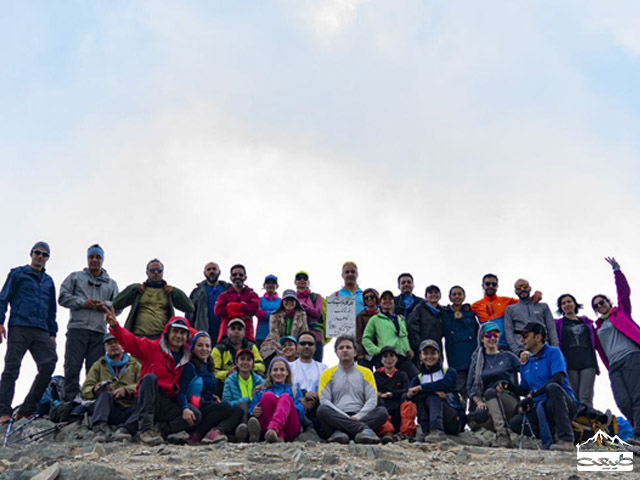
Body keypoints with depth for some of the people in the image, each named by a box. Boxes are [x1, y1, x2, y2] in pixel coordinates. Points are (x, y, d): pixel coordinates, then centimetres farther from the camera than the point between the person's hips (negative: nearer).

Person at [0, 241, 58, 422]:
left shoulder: (48, 281, 23)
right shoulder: (17, 273, 11)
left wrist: (53, 333, 18)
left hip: (41, 331, 4)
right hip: (19, 327, -4)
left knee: (49, 363, -12)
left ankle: (27, 409, -6)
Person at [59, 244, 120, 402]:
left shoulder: (111, 283, 22)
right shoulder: (75, 277, 16)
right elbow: (63, 297, 6)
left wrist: (106, 305, -5)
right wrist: (82, 302, -7)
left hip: (99, 332, 2)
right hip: (77, 328, -2)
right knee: (72, 368, -8)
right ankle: (69, 402, -8)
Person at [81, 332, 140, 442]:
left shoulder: (134, 364, 20)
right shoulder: (99, 365, 22)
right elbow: (85, 390, 11)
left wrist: (127, 390, -14)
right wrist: (95, 389, -12)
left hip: (128, 410, 0)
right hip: (106, 409, 0)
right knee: (105, 395, -33)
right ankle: (100, 428, -49)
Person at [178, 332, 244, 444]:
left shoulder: (208, 367, 23)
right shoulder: (190, 367, -1)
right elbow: (181, 392, -13)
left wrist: (216, 400, 6)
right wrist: (185, 409, -31)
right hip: (197, 410, -7)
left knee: (238, 411, -18)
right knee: (224, 407, -31)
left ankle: (217, 431, -45)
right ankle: (196, 435, -30)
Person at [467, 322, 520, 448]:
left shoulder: (508, 356, 11)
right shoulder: (477, 360, 16)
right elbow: (470, 387, 11)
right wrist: (478, 401, -7)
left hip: (510, 401, -1)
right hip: (488, 404, 1)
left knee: (490, 392, -33)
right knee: (478, 416, -33)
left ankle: (502, 436, -39)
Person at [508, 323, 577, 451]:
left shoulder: (553, 352, -2)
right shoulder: (526, 362, 16)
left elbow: (558, 378, -18)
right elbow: (525, 390, 21)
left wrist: (532, 395, -22)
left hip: (566, 405, -5)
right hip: (541, 409, 5)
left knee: (552, 387, -37)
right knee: (515, 423, -20)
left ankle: (566, 439, -41)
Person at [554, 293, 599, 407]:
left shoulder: (586, 322, 22)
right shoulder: (558, 324, 15)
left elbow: (595, 341, 25)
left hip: (588, 362, 1)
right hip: (570, 364, -1)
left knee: (586, 398, -12)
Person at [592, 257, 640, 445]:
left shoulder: (621, 312, 19)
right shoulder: (598, 328, 28)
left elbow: (624, 292, 10)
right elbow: (598, 349, 31)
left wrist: (616, 269, 10)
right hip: (614, 366, 4)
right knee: (623, 402, -12)